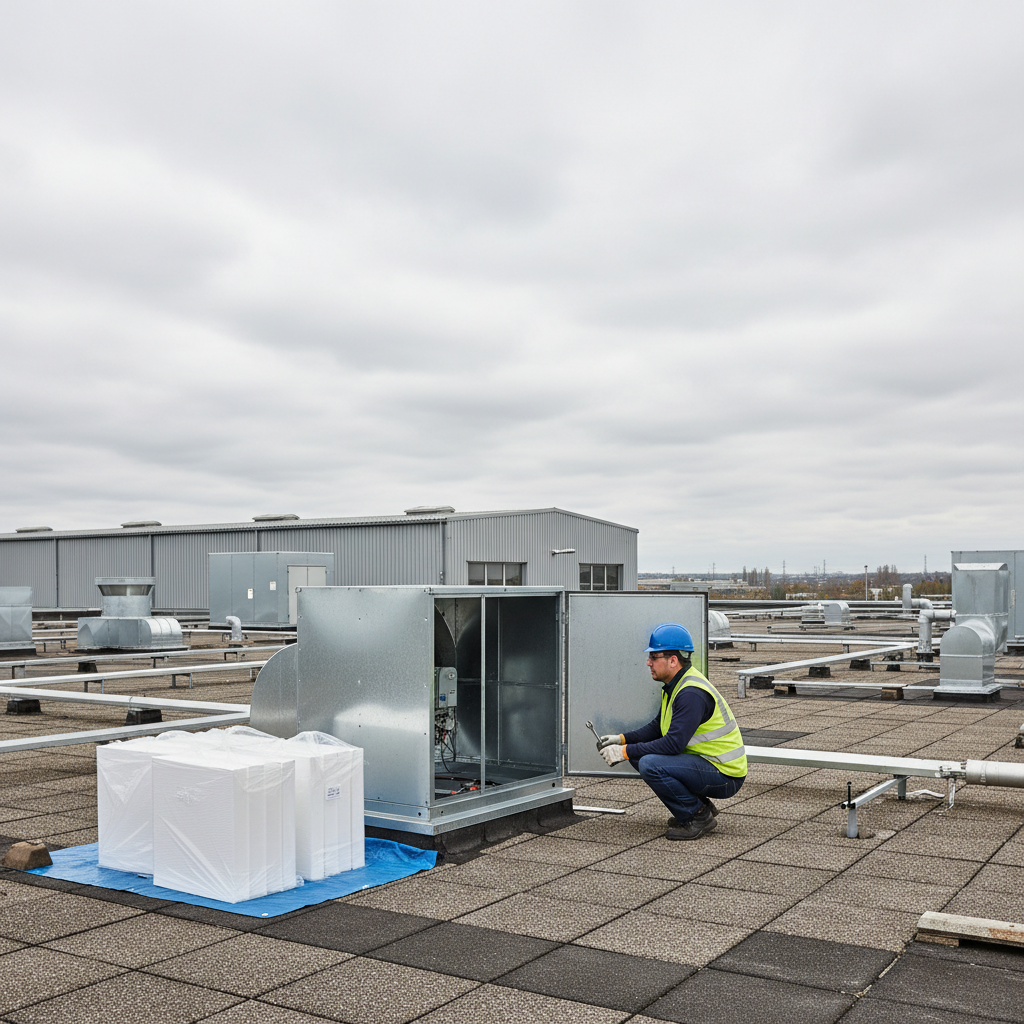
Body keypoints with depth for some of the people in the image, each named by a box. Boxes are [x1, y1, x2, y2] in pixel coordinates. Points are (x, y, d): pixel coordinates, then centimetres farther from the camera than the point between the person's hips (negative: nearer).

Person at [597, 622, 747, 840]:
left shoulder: (692, 694, -23)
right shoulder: (675, 686, 8)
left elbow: (673, 744, -30)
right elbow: (657, 728, 16)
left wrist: (625, 752, -23)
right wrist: (622, 739, 1)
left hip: (725, 775, -10)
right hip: (702, 762, 10)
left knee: (650, 765, -26)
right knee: (639, 753, 8)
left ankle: (699, 816, -7)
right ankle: (700, 805, 11)